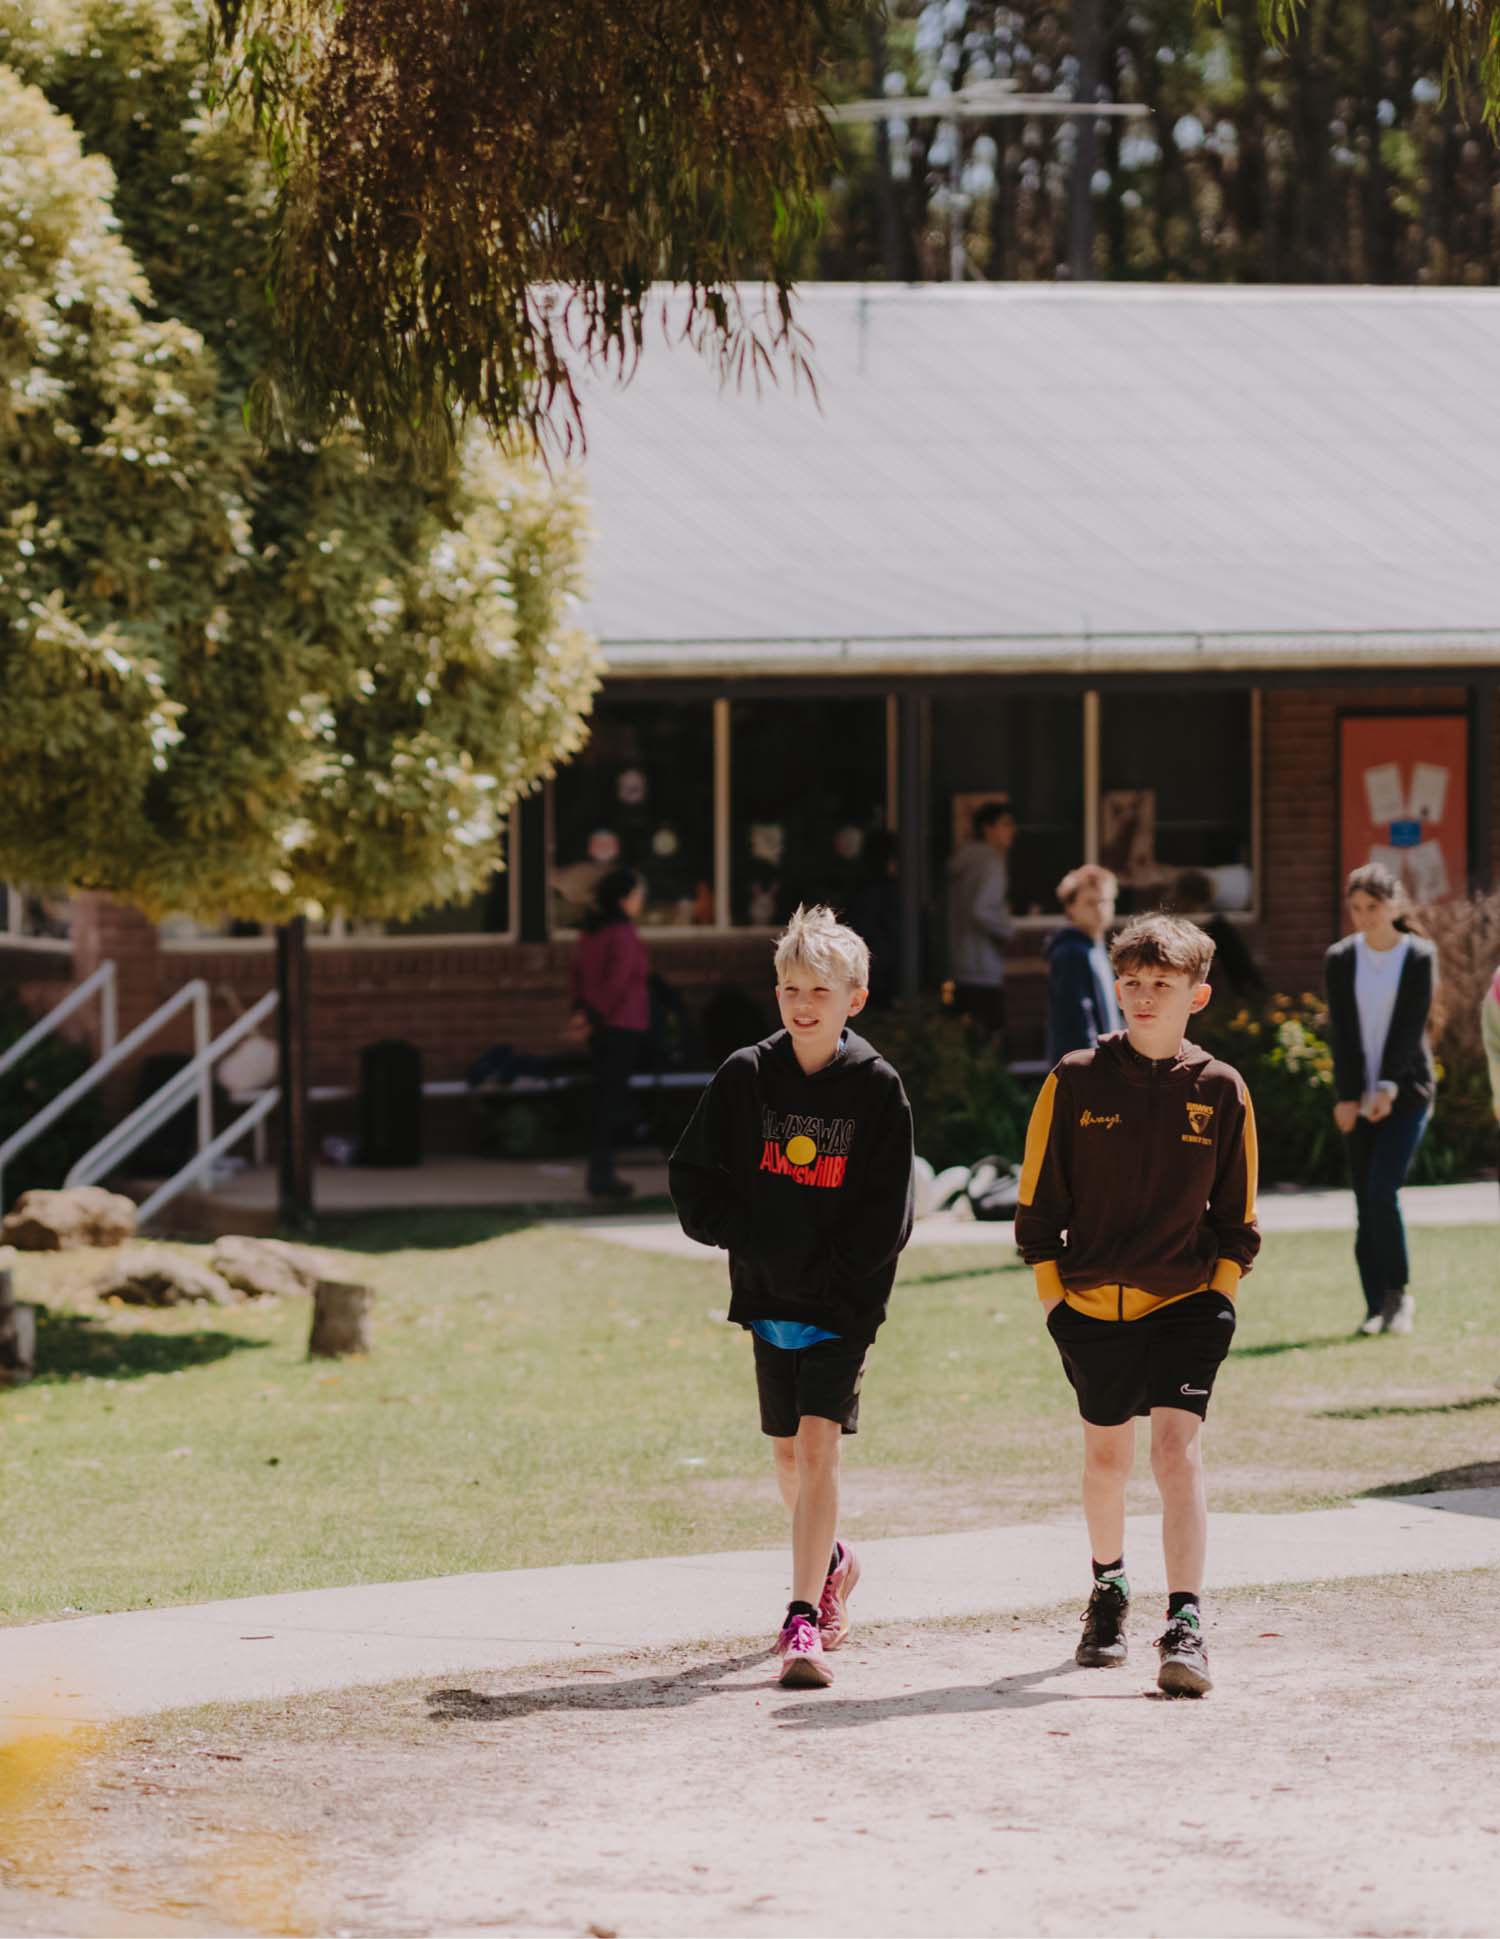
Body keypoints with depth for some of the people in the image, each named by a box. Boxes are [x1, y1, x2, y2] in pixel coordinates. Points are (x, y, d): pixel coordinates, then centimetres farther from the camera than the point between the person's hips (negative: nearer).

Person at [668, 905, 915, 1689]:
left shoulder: (876, 1089, -5)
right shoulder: (745, 1077, 1)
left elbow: (885, 1219, -5)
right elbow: (692, 1179, 3)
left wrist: (821, 1270, -15)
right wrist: (751, 1243, -11)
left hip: (843, 1301, -4)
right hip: (768, 1295, 4)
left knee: (817, 1442, -14)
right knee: (788, 1451, 14)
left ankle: (803, 1622, -17)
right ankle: (831, 1562, 42)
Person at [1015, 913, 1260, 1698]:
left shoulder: (1221, 1092, -1)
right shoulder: (1076, 1081, -2)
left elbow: (1236, 1219, 8)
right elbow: (1038, 1202, 3)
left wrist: (1220, 1294, -1)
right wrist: (1053, 1296, -1)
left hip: (1184, 1304, -1)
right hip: (1092, 1303, 1)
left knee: (1178, 1449, -16)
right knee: (1105, 1455, 15)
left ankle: (1185, 1626, -19)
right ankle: (1108, 1586, 41)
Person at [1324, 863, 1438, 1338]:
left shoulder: (1419, 957, -3)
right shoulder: (1340, 959, 4)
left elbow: (1411, 1027, -9)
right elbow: (1342, 1032, -1)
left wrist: (1388, 1088, -18)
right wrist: (1347, 1097, -9)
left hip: (1406, 1092, -3)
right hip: (1359, 1097, 3)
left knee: (1382, 1191, -16)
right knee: (1366, 1203, 2)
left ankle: (1398, 1293, -2)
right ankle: (1376, 1306, 6)